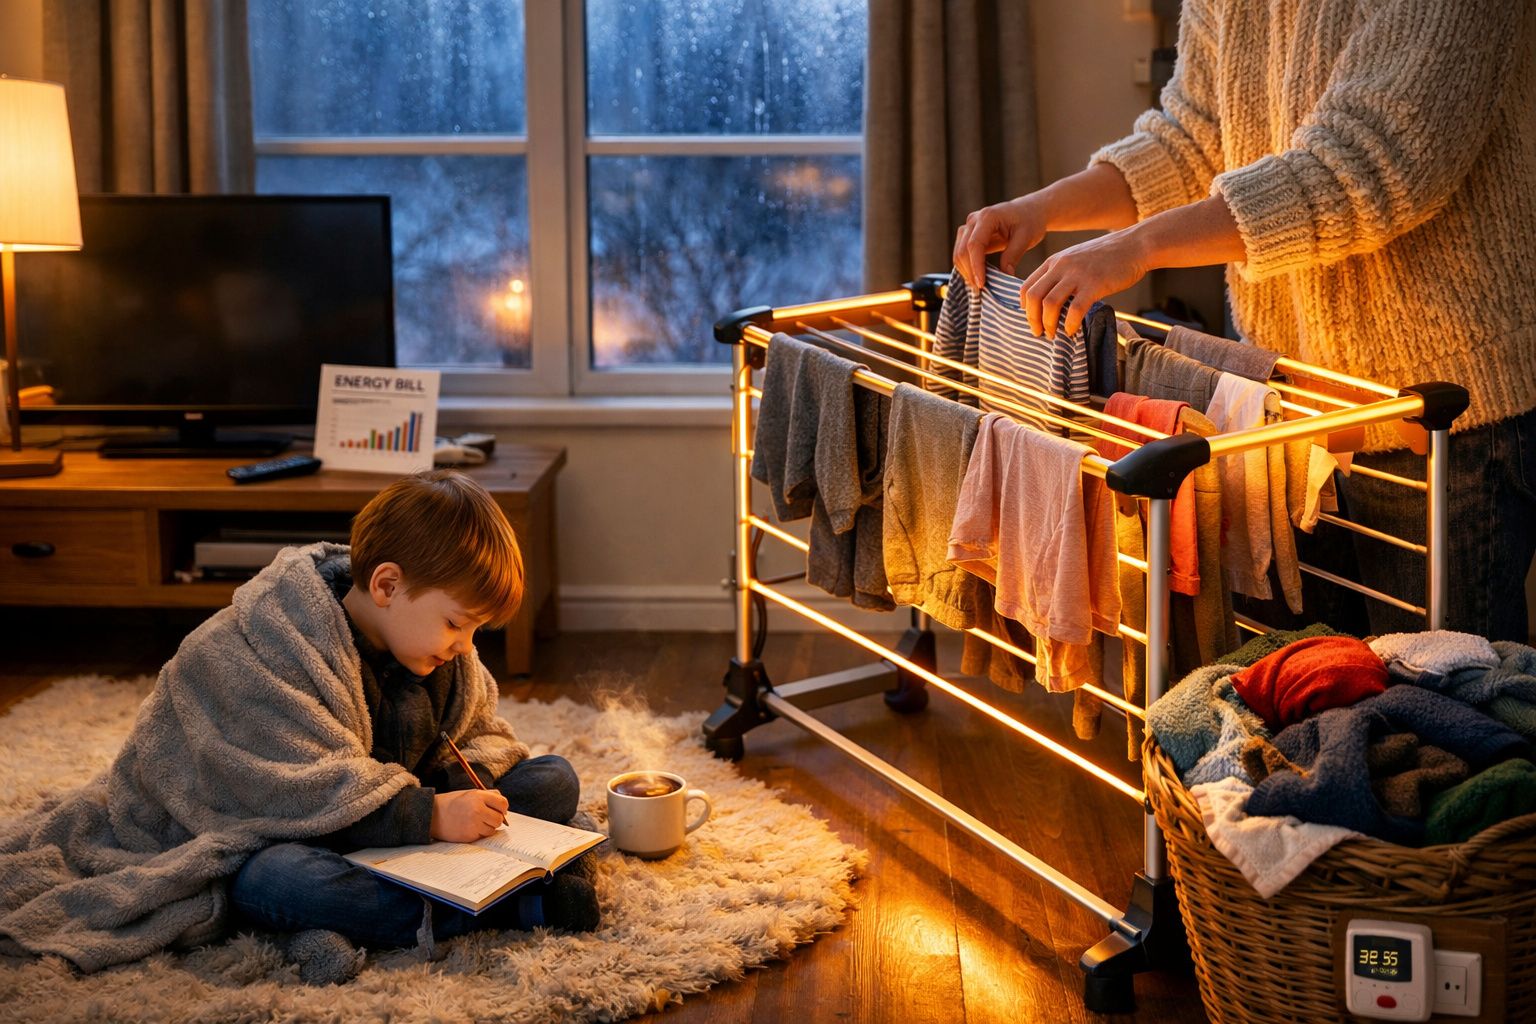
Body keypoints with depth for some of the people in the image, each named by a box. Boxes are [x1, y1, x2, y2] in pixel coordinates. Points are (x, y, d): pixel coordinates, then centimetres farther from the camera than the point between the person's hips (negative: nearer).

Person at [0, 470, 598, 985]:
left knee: (553, 781, -5)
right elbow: (307, 793, -31)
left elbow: (482, 732, 10)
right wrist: (430, 815, -35)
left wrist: (467, 777, -13)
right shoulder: (257, 656, -24)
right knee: (273, 881, -43)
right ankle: (519, 905, -37)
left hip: (392, 831, 7)